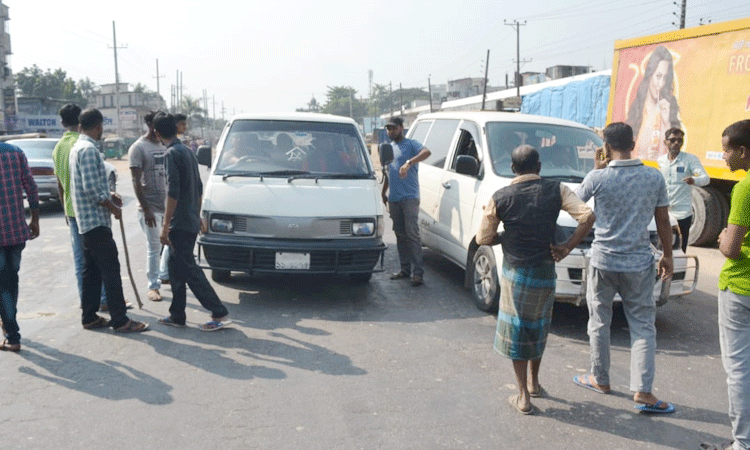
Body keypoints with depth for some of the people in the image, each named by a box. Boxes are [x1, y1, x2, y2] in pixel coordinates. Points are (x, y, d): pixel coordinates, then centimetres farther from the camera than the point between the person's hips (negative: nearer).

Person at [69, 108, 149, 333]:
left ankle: (89, 317, 20)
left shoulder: (77, 147, 16)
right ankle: (120, 320, -4)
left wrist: (108, 194, 14)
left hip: (87, 221, 10)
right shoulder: (89, 150, -17)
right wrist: (114, 208, -12)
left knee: (92, 270, 14)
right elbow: (92, 188, -23)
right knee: (110, 269, -7)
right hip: (96, 220, -10)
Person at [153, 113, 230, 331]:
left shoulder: (172, 154, -14)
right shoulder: (189, 151, 14)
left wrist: (165, 226, -18)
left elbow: (173, 192, -20)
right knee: (176, 266, 16)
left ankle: (219, 313, -2)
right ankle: (177, 315, 22)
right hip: (191, 221, 9)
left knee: (188, 270, -4)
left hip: (180, 224, -9)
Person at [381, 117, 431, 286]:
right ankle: (405, 269, 18)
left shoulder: (410, 144, -2)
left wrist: (409, 163, -36)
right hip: (394, 199, 7)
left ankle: (418, 272, -10)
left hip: (409, 197, -7)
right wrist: (383, 193, 24)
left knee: (412, 234, -11)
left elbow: (426, 152, -23)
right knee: (400, 235, 10)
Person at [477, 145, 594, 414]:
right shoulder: (556, 190, -4)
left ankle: (524, 397, 13)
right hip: (545, 272, 2)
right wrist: (567, 247, -6)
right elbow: (587, 217, -14)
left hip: (514, 272, -2)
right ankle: (533, 382, 37)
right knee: (538, 327, 22)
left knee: (516, 330, 9)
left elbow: (483, 238, -2)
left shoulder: (500, 198, -6)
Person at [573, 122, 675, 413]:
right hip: (639, 263, 2)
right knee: (643, 326, 8)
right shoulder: (654, 177, -3)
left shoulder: (598, 178, -11)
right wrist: (668, 255, 14)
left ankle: (600, 379, 27)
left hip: (603, 261, -1)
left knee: (599, 323, 14)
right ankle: (643, 391, 6)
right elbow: (663, 221, 3)